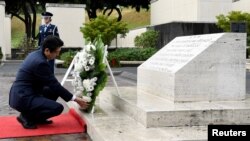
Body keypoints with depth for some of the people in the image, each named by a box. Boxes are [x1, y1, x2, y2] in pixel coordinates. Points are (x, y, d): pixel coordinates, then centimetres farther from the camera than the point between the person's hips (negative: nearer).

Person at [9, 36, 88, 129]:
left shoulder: (35, 54, 8)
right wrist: (75, 99, -10)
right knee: (58, 108, -17)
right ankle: (26, 117, -2)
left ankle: (36, 117, 14)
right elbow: (54, 85, -17)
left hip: (21, 94, 10)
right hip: (23, 98, -10)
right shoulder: (40, 62, -21)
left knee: (54, 91, 15)